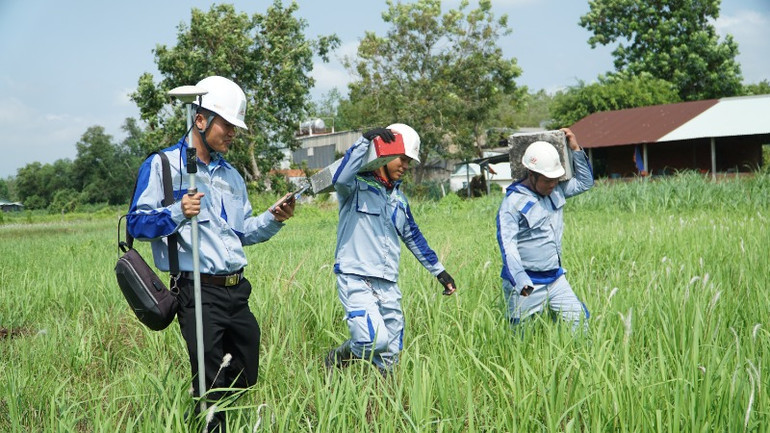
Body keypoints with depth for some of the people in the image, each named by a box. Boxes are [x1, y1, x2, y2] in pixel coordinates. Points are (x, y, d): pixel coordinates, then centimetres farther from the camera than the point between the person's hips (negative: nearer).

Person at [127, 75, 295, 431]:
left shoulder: (231, 175, 19)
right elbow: (137, 223, -9)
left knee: (246, 379, 14)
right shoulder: (162, 165, -3)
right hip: (199, 292, -7)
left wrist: (272, 220, 4)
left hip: (236, 291, 7)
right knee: (212, 388, -5)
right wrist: (177, 213, -26)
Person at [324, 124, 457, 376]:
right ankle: (335, 360, 3)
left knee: (390, 360, 6)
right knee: (376, 341, -24)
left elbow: (413, 236, 29)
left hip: (389, 286, 7)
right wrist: (365, 141, -26)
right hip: (356, 280, -7)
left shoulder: (398, 197, 20)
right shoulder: (357, 184, -4)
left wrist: (438, 271, 30)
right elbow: (340, 179, -29)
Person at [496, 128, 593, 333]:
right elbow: (507, 245, -24)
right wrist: (521, 282, -38)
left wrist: (575, 149, 10)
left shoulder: (557, 190, 7)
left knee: (580, 321, 5)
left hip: (556, 279, 7)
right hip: (527, 284, -7)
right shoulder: (513, 202, -15)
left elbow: (585, 183, 24)